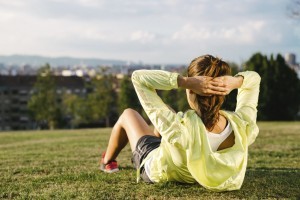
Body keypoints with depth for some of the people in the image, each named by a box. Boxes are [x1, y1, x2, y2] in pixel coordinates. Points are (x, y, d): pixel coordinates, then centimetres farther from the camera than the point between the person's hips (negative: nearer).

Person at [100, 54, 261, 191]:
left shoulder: (178, 128, -49)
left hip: (154, 172, -4)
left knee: (128, 114, 23)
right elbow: (254, 78, -19)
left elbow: (138, 77, -41)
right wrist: (235, 81, -42)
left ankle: (107, 162, 51)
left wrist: (184, 81, -51)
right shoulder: (243, 126, -37)